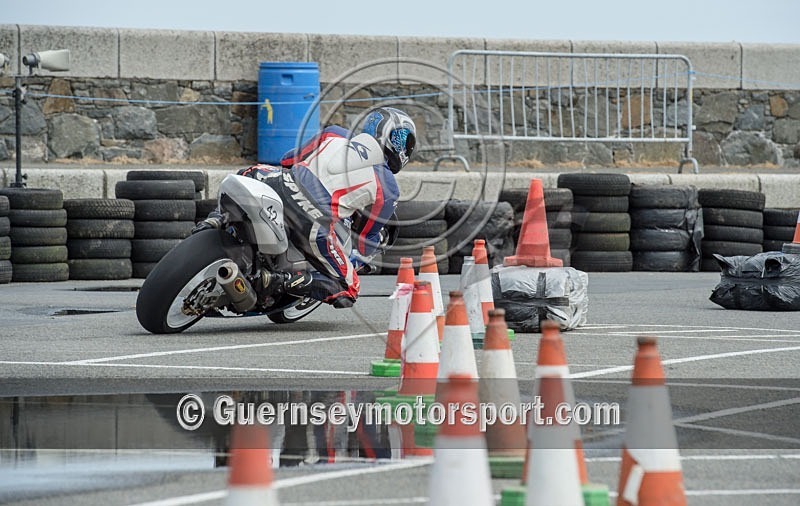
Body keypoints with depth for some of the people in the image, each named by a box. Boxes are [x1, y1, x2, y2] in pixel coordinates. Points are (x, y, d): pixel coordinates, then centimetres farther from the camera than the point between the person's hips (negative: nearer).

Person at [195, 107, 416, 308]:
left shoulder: (334, 134, 21)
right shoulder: (388, 188, 14)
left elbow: (287, 160, 28)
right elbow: (369, 235, 21)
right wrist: (355, 264, 41)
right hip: (318, 225, -4)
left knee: (249, 173, 37)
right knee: (347, 290, 12)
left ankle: (219, 219, 8)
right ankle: (286, 282, -13)